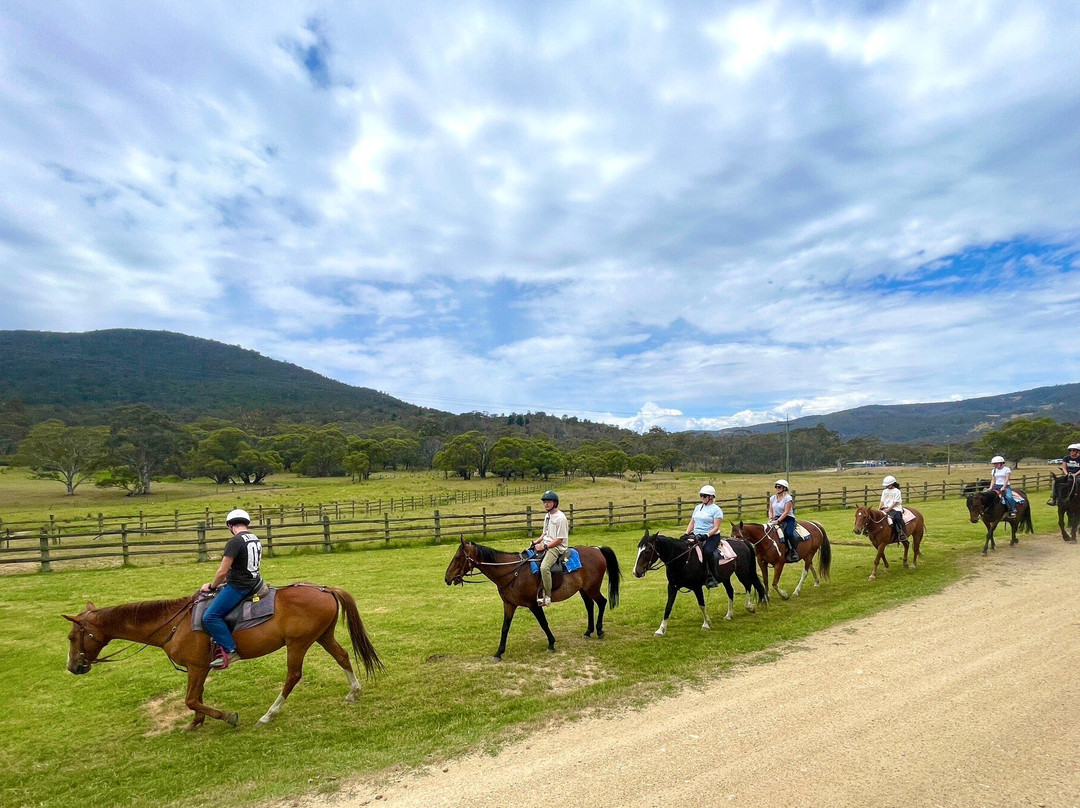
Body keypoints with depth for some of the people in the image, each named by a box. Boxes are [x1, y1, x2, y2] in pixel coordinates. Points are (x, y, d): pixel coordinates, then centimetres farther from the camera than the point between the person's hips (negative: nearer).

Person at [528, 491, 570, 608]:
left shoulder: (560, 518, -15)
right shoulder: (547, 516, 14)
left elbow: (560, 540, -17)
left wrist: (544, 547, -19)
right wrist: (535, 542, 6)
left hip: (557, 547, -10)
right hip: (545, 544, 10)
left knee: (544, 567, -30)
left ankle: (547, 596, -18)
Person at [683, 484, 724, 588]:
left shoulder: (716, 510, -1)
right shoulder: (698, 507, 19)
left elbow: (716, 527, -9)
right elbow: (692, 523, 20)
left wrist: (706, 535, -23)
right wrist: (686, 534, 5)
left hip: (711, 537, -6)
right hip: (696, 536, 6)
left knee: (707, 551, -33)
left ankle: (715, 578, -21)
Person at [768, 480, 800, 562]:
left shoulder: (788, 498, -9)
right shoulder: (773, 498, 10)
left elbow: (786, 512, -16)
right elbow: (770, 510, 12)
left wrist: (778, 521, -24)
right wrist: (770, 519, -7)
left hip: (788, 519, -6)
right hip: (776, 519, 6)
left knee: (789, 533, -30)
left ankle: (794, 552, -12)